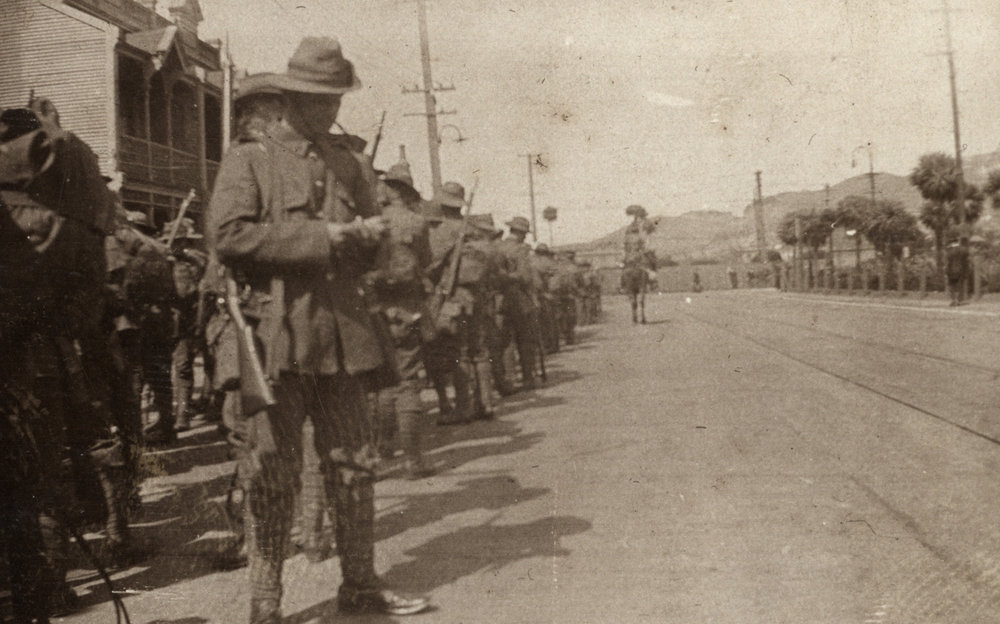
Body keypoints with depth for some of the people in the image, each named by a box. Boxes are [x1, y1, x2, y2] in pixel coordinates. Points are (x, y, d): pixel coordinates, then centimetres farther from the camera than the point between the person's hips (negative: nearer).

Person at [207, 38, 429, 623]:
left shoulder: (350, 160, 18)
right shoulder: (249, 159, 1)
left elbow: (370, 252, 24)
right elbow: (228, 234, -14)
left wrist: (372, 234, -1)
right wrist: (322, 237, -15)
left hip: (344, 331, 6)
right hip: (277, 333, -5)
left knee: (356, 463, 10)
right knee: (274, 472, -1)